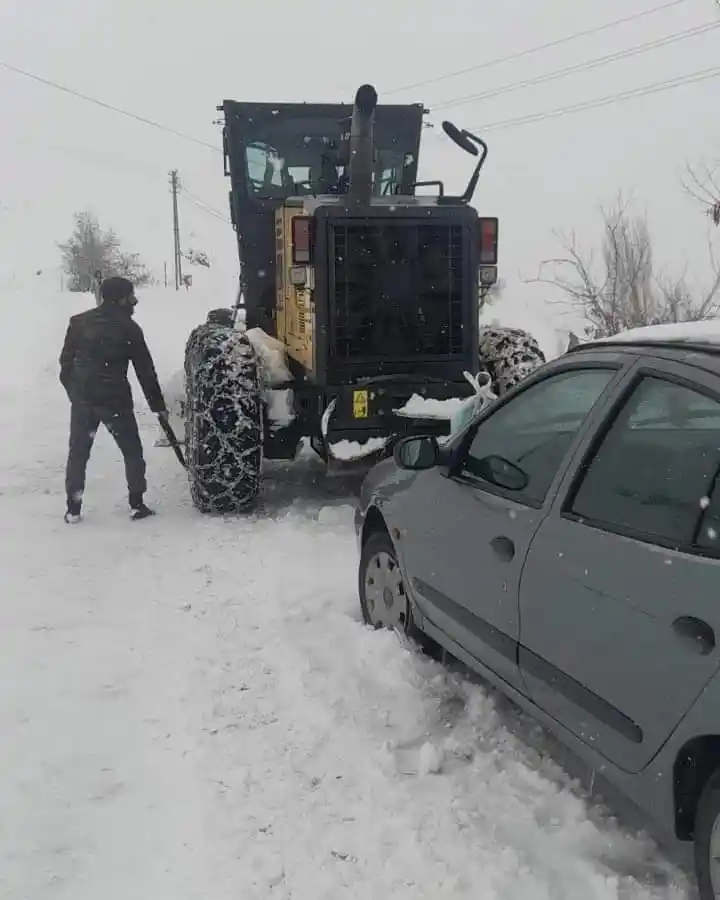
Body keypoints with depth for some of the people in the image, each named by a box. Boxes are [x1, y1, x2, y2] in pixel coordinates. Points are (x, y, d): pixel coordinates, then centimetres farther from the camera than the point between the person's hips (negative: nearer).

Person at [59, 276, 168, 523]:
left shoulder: (78, 322, 5)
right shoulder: (129, 328, -4)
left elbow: (65, 361, 6)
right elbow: (145, 371, -1)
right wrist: (158, 406, 5)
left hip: (82, 398, 3)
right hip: (115, 399, -3)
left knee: (78, 452, 13)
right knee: (132, 451, 12)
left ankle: (73, 509, 14)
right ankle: (136, 504, 11)